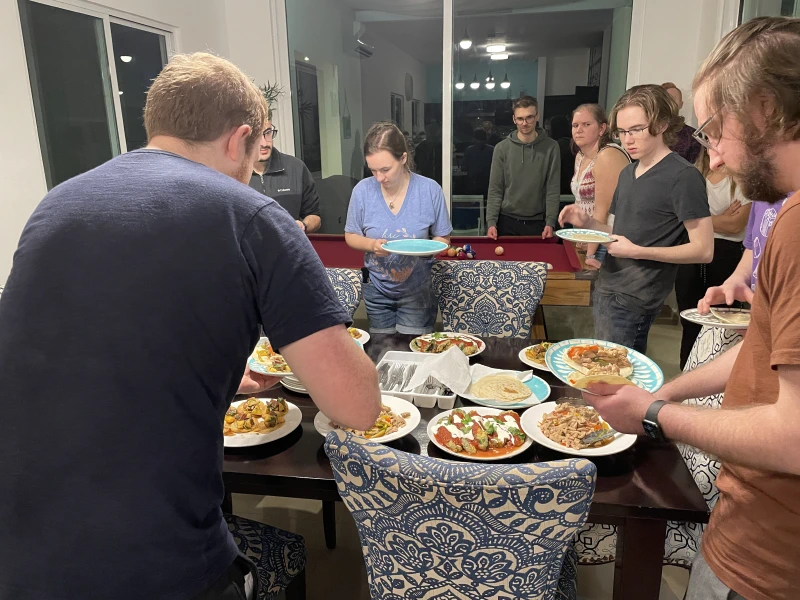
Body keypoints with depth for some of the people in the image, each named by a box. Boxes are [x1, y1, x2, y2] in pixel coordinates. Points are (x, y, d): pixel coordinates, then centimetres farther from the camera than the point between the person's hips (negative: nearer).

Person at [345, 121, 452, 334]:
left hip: (417, 289, -1)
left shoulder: (430, 190, -14)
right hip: (377, 289, 2)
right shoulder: (362, 190, -11)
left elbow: (443, 239, -4)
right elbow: (350, 236, 0)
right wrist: (371, 244, -21)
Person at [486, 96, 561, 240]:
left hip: (537, 222, 0)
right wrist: (491, 222, -9)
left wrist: (550, 222, -11)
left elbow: (553, 190, -2)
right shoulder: (502, 148, 0)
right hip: (507, 221, 0)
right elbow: (495, 190, 0)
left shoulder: (551, 148, -1)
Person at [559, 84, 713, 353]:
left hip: (633, 301, -8)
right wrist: (587, 222, 2)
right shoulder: (627, 174, 13)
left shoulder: (683, 177, -12)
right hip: (607, 290, 8)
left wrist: (638, 252, -20)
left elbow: (703, 250, -14)